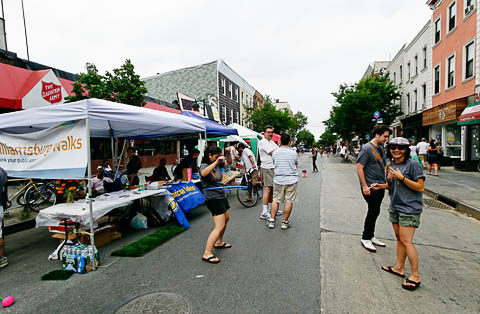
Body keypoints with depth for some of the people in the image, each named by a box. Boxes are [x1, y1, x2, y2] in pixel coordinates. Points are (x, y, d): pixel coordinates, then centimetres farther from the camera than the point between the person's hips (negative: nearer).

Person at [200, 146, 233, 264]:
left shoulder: (217, 164, 6)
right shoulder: (204, 166, -16)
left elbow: (228, 162, 20)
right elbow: (204, 173, -39)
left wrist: (228, 153, 1)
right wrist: (216, 162, -39)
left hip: (221, 196, 9)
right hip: (213, 199, -9)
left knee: (226, 219, 24)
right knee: (219, 226, -11)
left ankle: (219, 242, 43)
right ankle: (207, 254, -4)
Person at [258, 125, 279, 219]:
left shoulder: (272, 142, 20)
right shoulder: (262, 142, -9)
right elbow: (273, 153, -15)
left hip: (274, 167, 9)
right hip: (267, 168, -9)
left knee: (272, 189, 13)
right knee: (268, 188, -11)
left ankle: (270, 209, 24)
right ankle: (264, 213, -7)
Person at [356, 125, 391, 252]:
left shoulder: (381, 148, 14)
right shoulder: (367, 148, -14)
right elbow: (359, 167, -19)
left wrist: (385, 181, 16)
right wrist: (364, 186, -21)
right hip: (370, 187, -8)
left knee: (374, 212, 15)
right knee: (373, 211, -3)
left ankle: (371, 236, 29)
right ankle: (365, 238, 13)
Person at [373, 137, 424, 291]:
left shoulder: (413, 164, -12)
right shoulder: (391, 164, 10)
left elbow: (420, 187, -14)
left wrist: (401, 177, -22)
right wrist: (382, 185, 3)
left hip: (409, 209, -7)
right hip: (395, 207, 7)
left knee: (406, 241, -6)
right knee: (399, 238, 14)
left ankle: (415, 276, 8)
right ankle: (399, 267, 26)